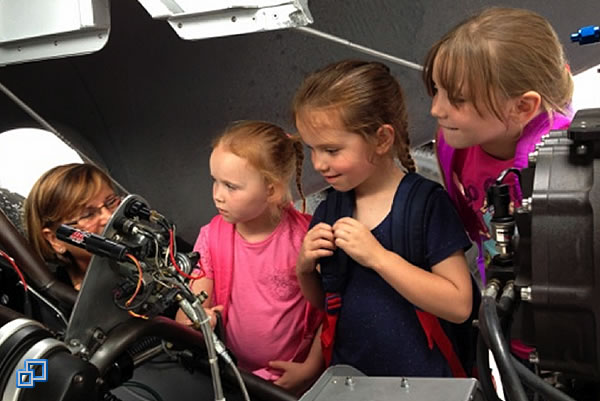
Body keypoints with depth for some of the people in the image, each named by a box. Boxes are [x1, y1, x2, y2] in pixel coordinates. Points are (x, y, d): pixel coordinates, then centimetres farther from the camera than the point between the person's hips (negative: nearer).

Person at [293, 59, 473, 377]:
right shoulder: (329, 211, 0)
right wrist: (305, 268, -9)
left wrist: (377, 256, -24)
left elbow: (459, 306, -20)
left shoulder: (426, 203, -14)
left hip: (421, 377, -4)